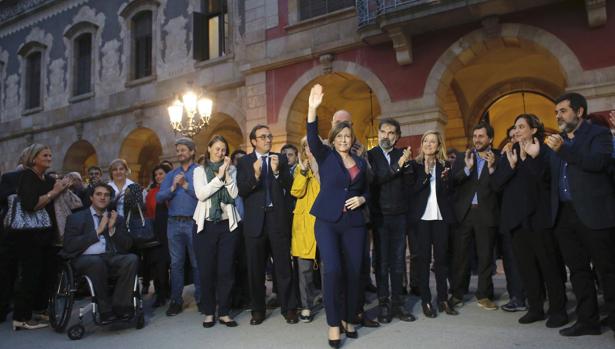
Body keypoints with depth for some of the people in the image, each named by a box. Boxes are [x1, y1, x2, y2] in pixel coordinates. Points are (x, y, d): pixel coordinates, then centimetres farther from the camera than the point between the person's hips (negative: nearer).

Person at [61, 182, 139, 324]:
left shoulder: (117, 218, 21)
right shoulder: (76, 218, 13)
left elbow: (126, 246, 12)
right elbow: (69, 246, -3)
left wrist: (112, 229, -4)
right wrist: (97, 231, -6)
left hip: (112, 259, 3)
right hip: (85, 260, -2)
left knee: (132, 259, -29)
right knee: (97, 261, -37)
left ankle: (119, 306, -21)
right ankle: (106, 311, -24)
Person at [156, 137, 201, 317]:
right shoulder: (171, 175, 15)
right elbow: (159, 197, 5)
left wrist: (186, 185, -15)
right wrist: (173, 187, -11)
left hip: (193, 223, -4)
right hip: (174, 223, 4)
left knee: (197, 262, 4)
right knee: (176, 263, 8)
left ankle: (200, 298, 14)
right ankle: (176, 300, 15)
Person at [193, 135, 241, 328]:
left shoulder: (229, 171, 10)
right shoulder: (200, 171, 7)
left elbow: (234, 194, -4)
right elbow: (201, 194, -9)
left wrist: (226, 173, -10)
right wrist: (219, 177, -12)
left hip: (227, 225, 1)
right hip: (206, 225, -1)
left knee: (226, 271, 1)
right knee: (206, 270, 3)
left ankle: (224, 312, 12)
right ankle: (208, 312, 17)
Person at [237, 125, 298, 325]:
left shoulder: (280, 159, 7)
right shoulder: (244, 162, 5)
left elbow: (289, 187, -1)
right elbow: (241, 191, -6)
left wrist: (277, 171, -16)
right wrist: (255, 176, -22)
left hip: (278, 218, 0)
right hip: (255, 220, 0)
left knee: (283, 265, 4)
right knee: (255, 267, 8)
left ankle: (289, 308, 15)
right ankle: (258, 310, 21)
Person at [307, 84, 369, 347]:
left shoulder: (361, 162, 12)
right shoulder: (325, 156, 2)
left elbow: (367, 190, 20)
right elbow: (312, 139, -16)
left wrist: (361, 199, -3)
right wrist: (312, 109, -29)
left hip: (354, 223, 4)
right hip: (327, 221, -3)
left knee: (353, 272, 5)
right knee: (333, 270, -14)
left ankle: (348, 319, 23)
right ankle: (334, 324, 0)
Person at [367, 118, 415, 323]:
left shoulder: (402, 155, 8)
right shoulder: (370, 155, -1)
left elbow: (410, 182, 3)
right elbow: (375, 179, -16)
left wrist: (408, 163, -11)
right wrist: (398, 165, -19)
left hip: (399, 214, 3)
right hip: (379, 215, -3)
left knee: (398, 261, 8)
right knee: (382, 261, 3)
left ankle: (397, 304, 16)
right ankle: (383, 304, 11)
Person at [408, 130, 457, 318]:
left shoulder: (445, 165, 9)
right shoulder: (415, 165, 2)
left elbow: (447, 192, 4)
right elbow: (412, 190, -7)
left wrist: (445, 179, -14)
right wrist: (425, 174, -17)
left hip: (441, 216, 2)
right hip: (422, 216, -2)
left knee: (441, 257, 6)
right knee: (423, 258, 1)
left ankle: (443, 299, 15)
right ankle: (425, 300, 8)